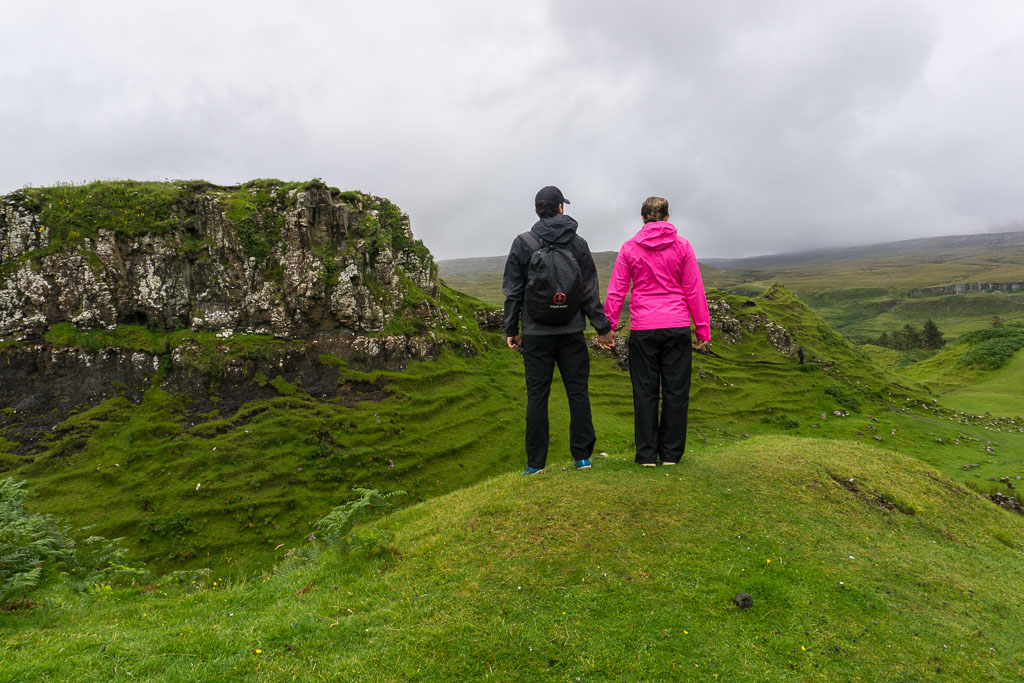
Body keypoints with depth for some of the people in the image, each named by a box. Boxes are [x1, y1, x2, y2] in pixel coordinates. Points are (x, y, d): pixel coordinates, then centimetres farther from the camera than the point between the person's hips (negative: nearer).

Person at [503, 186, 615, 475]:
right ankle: (582, 457, 13)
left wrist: (511, 330, 7)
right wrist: (602, 327, 9)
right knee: (578, 392, 8)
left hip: (536, 333, 0)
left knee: (536, 396, 4)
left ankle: (536, 462, 9)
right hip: (571, 332, 1)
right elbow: (590, 292, 1)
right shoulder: (578, 243, 2)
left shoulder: (522, 244, -1)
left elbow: (512, 292, -1)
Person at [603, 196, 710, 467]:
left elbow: (615, 291, 1)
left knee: (645, 391, 6)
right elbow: (694, 290, 3)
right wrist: (703, 328, 9)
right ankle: (671, 453, 12)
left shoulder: (629, 248, 3)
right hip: (677, 326, 0)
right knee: (675, 389, 7)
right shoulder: (682, 246, 2)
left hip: (642, 328, 0)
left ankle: (647, 454, 10)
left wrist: (609, 325, 7)